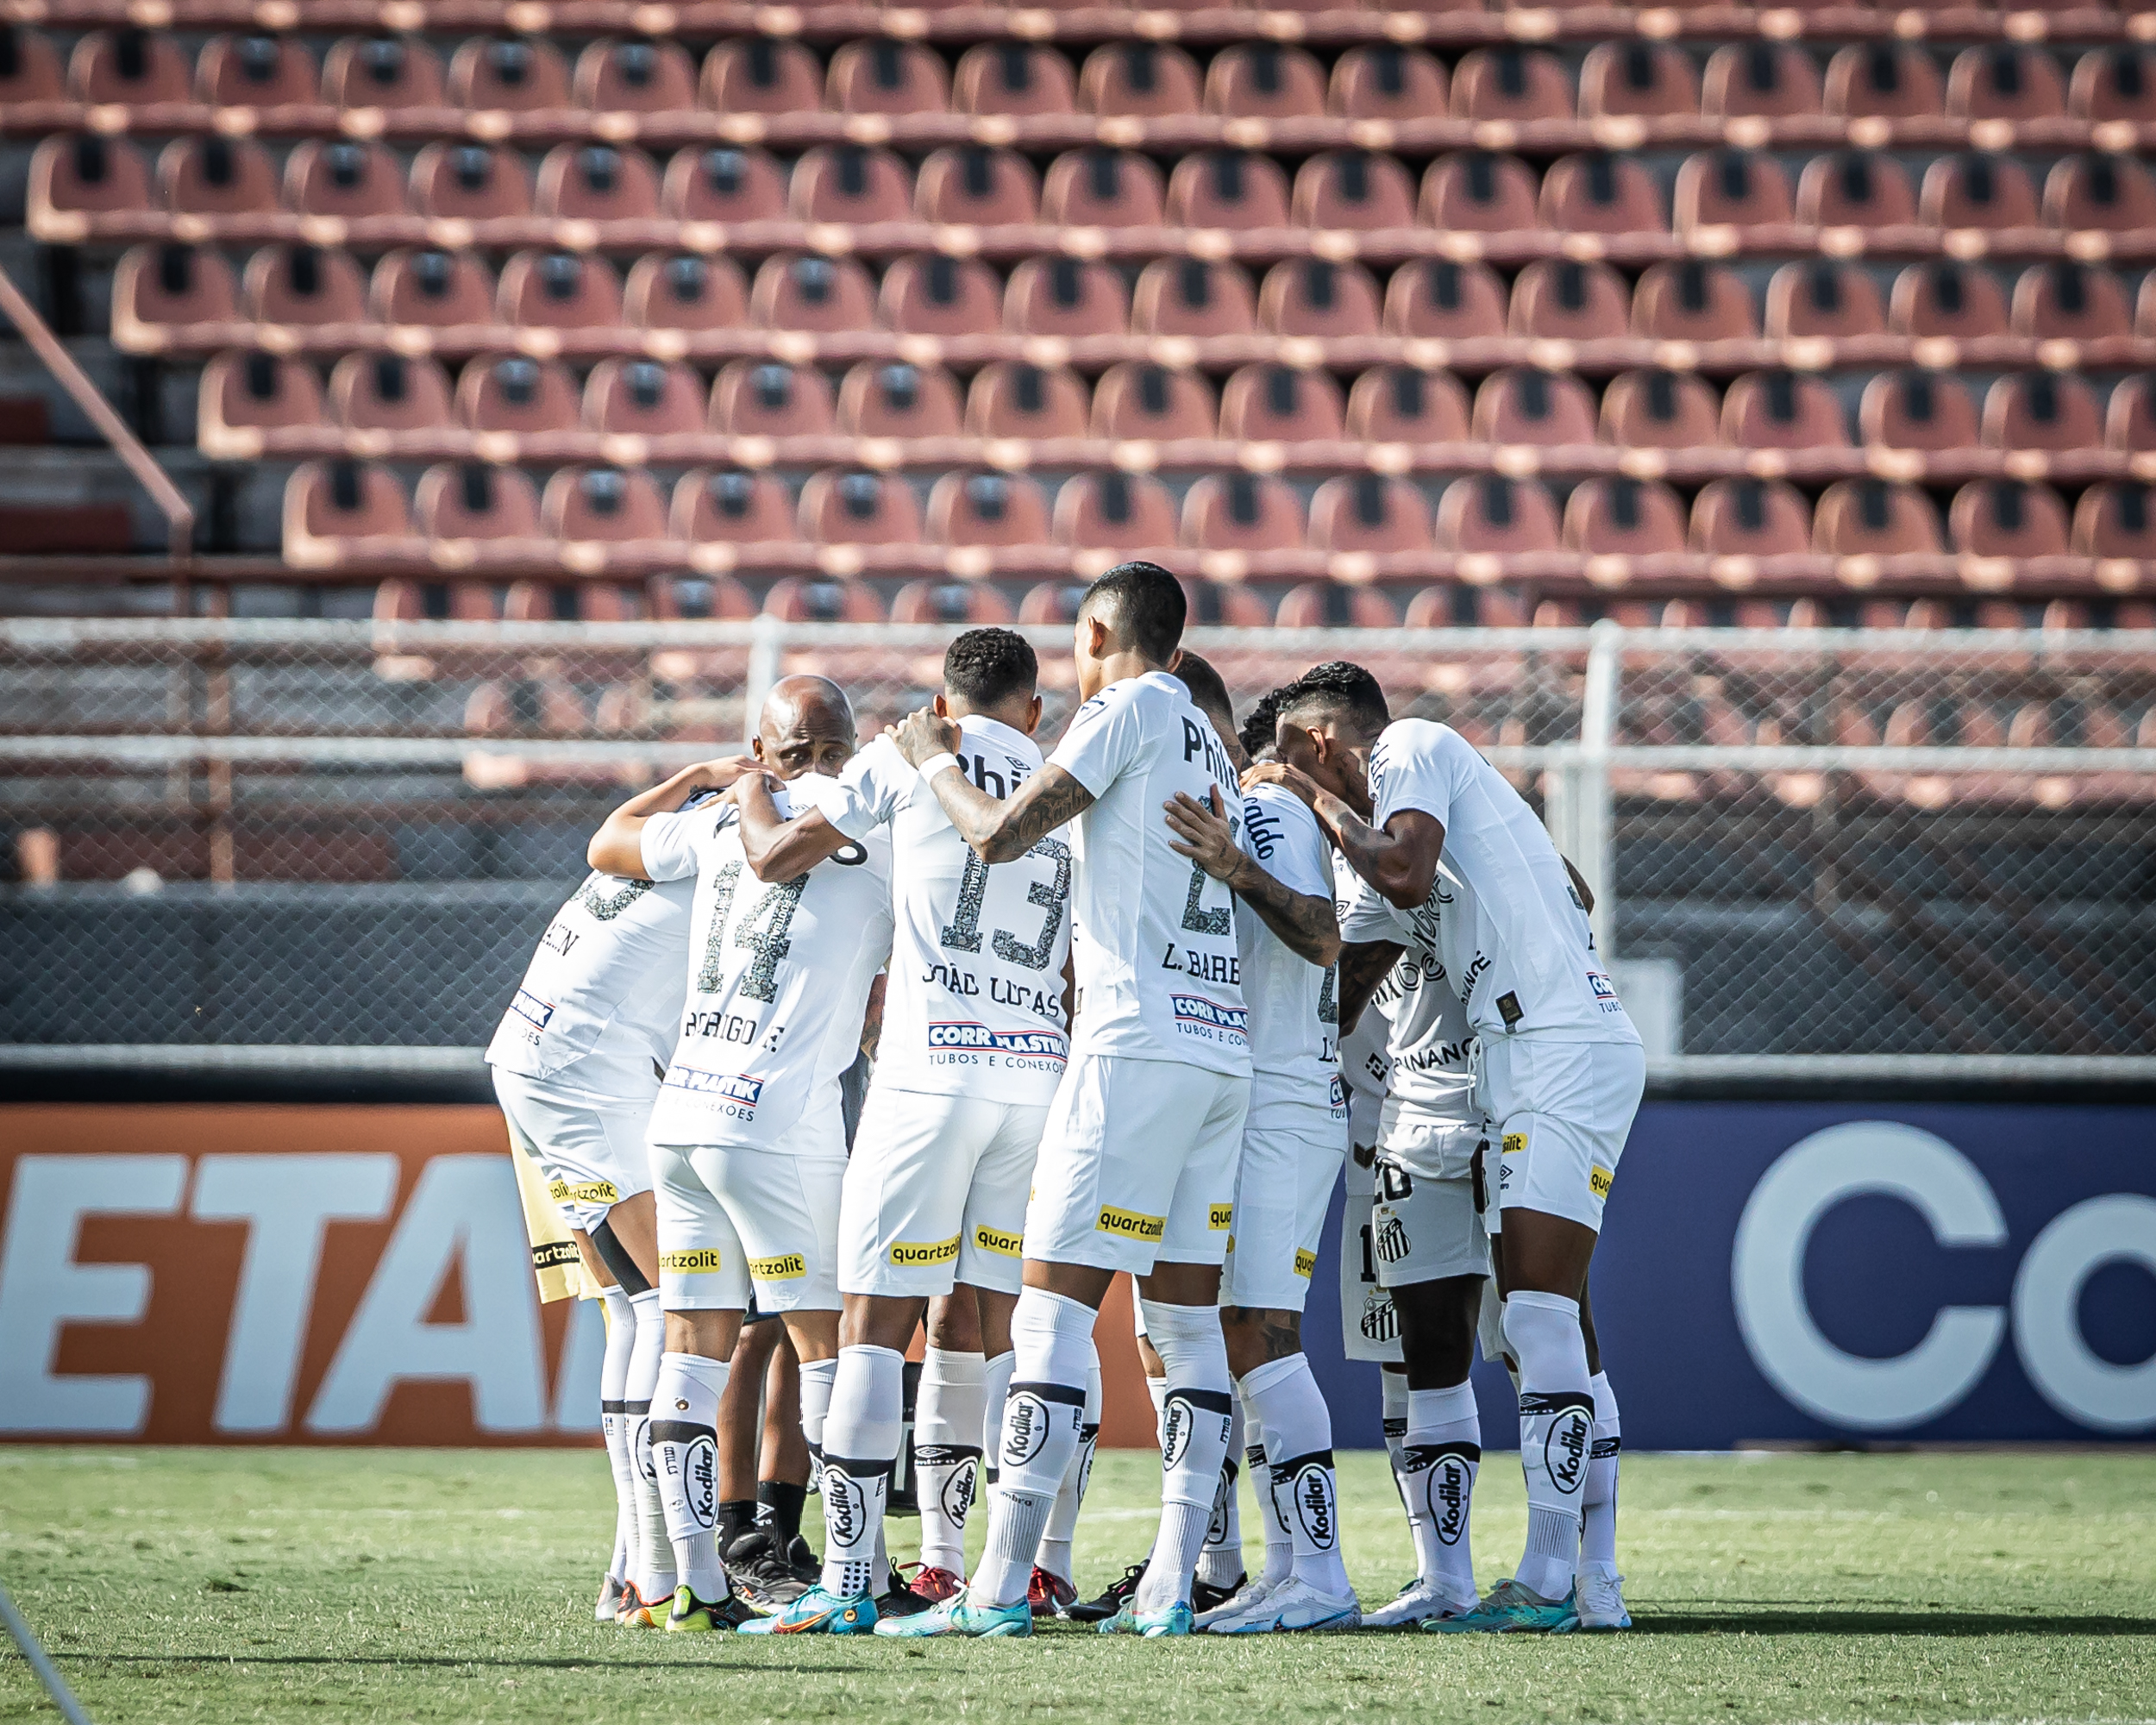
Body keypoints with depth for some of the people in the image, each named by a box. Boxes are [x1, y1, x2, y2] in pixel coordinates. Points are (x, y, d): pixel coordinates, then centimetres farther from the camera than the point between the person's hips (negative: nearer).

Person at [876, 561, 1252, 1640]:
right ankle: (1170, 1588, 1)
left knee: (1055, 1305, -9)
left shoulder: (1131, 709, -2)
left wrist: (934, 759, 10)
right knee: (1187, 1316, 6)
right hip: (1224, 1044, 8)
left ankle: (1000, 1589, -13)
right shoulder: (1209, 745, 22)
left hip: (1140, 1036, -8)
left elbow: (999, 834, -6)